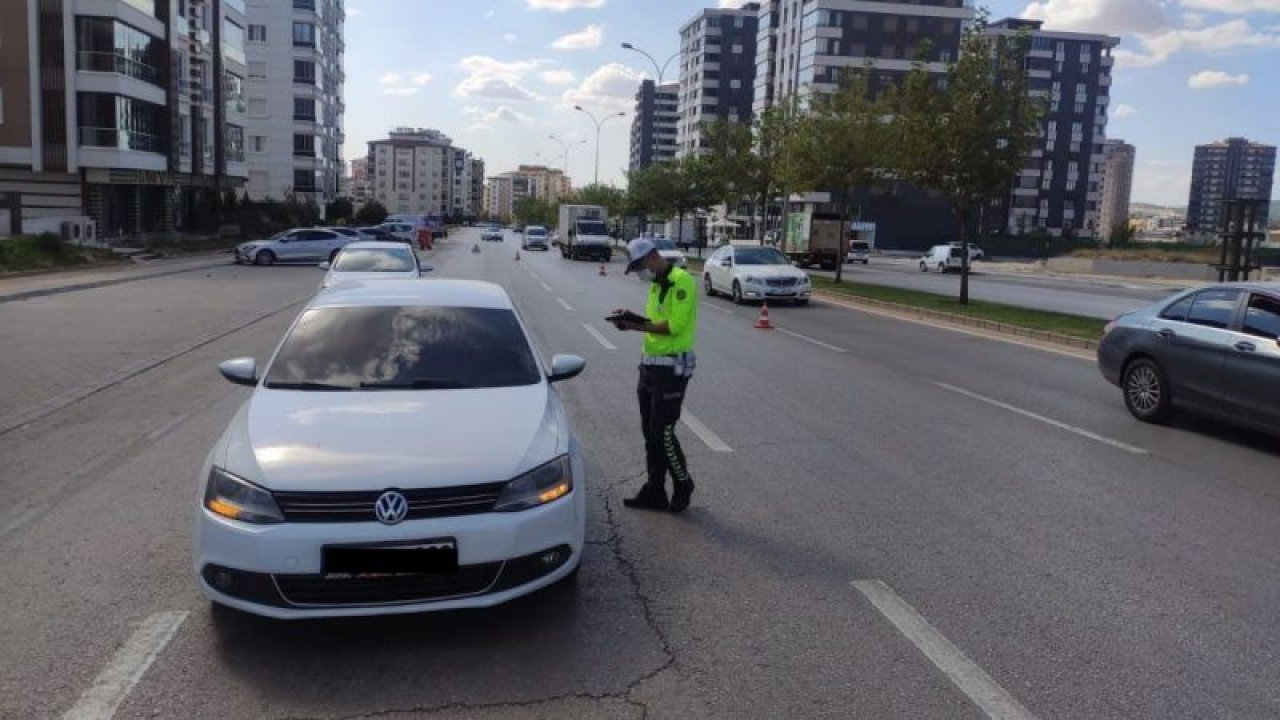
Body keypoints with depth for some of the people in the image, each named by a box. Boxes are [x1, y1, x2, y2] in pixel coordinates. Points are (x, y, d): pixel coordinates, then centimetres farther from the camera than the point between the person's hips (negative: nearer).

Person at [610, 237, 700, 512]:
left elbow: (675, 326, -22)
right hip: (650, 364, 9)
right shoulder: (656, 285, 15)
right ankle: (654, 492, 22)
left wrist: (637, 326, -20)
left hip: (672, 368, -9)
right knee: (650, 433, 12)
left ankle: (683, 485, 16)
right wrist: (633, 319, 0)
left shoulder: (681, 281, -14)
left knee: (663, 433, -5)